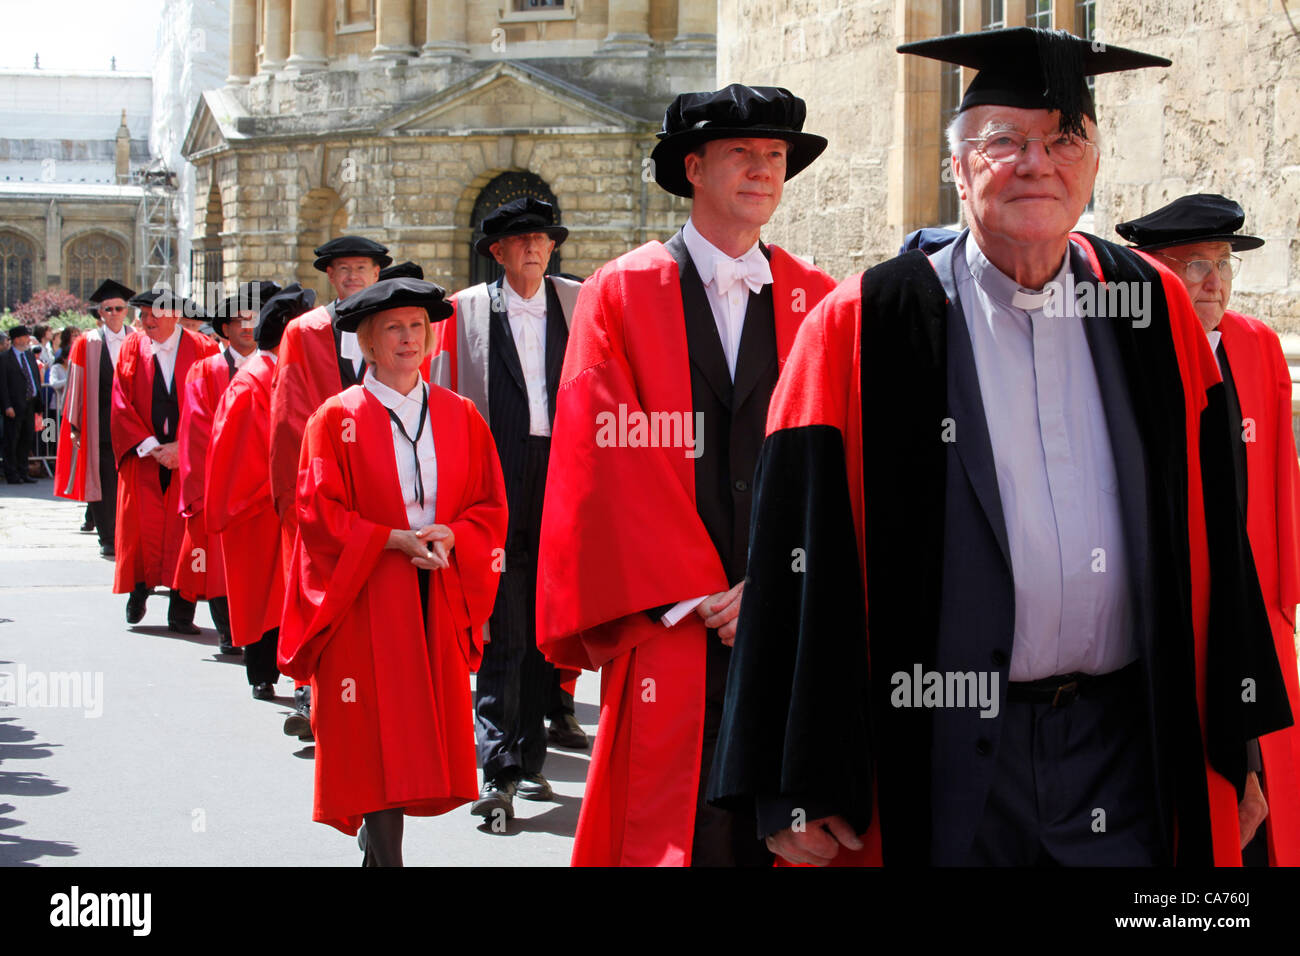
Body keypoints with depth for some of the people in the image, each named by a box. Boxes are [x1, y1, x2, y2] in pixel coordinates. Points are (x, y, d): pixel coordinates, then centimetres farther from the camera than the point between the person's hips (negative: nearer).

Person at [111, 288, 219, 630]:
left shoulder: (202, 349, 0)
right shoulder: (132, 348, 6)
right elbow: (122, 406, 1)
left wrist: (182, 447, -13)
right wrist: (151, 447, -9)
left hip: (190, 459, -2)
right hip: (143, 458, 2)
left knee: (186, 533, -6)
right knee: (142, 528, -1)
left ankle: (181, 612, -1)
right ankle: (138, 593, 21)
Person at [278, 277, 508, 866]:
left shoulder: (460, 416, 9)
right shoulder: (337, 418, 0)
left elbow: (490, 506, 9)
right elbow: (320, 510, -5)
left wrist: (449, 536, -11)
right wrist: (393, 540, -16)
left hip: (438, 597, 4)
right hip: (366, 594, -4)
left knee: (427, 729, 4)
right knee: (377, 734, -8)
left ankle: (378, 840, 19)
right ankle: (386, 853, -8)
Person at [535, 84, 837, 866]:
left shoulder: (819, 302, 10)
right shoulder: (621, 295, 3)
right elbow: (609, 463, -4)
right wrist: (695, 600, -9)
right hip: (667, 631, -2)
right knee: (674, 832, -3)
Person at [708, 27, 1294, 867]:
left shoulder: (1155, 312, 7)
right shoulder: (863, 328, -3)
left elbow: (1212, 540, 11)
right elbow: (805, 562, -5)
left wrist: (1231, 746, 10)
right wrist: (799, 790, -8)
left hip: (1124, 745, 3)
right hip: (949, 754, -2)